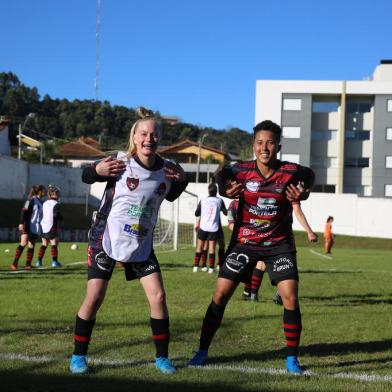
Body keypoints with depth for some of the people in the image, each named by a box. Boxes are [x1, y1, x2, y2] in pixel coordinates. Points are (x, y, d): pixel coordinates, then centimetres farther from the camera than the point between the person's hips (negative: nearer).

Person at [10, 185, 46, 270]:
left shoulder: (40, 202, 17)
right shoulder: (31, 200, -6)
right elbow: (24, 212, -13)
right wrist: (21, 223, -23)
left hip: (36, 228, 7)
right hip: (27, 227, -7)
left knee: (31, 246, 5)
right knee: (23, 243, -17)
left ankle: (28, 264, 7)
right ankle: (14, 263, -17)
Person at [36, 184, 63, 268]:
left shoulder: (45, 203, 11)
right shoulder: (56, 204, -10)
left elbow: (41, 214, 11)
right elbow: (56, 215, -19)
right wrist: (61, 218, 0)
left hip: (43, 226, 7)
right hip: (52, 226, -7)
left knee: (44, 244, 14)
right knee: (54, 244, -1)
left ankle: (39, 261, 13)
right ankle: (54, 261, -5)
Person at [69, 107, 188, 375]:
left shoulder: (166, 169, -3)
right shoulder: (120, 162, -14)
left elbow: (170, 196, 16)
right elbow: (85, 177, -5)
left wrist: (182, 181, -4)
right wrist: (97, 171, -28)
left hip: (141, 245, 3)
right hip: (107, 240, -3)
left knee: (158, 296, -4)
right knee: (94, 298, -3)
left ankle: (162, 357, 10)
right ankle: (78, 356, 13)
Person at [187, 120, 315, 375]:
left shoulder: (291, 172, -14)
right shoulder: (241, 171, -12)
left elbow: (309, 176, 10)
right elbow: (224, 175, 11)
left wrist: (303, 194, -10)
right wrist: (226, 190, -10)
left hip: (279, 244, 0)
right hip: (245, 241, 1)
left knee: (290, 298, -11)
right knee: (220, 295, -3)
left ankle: (292, 358, 6)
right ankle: (203, 351, 11)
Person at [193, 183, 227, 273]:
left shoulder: (203, 200, 3)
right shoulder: (219, 200, 1)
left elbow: (196, 213, 8)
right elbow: (225, 213, 11)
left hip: (203, 227, 1)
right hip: (214, 228, -1)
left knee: (199, 247, 9)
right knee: (212, 247, 0)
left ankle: (196, 266, 6)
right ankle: (211, 268, -5)